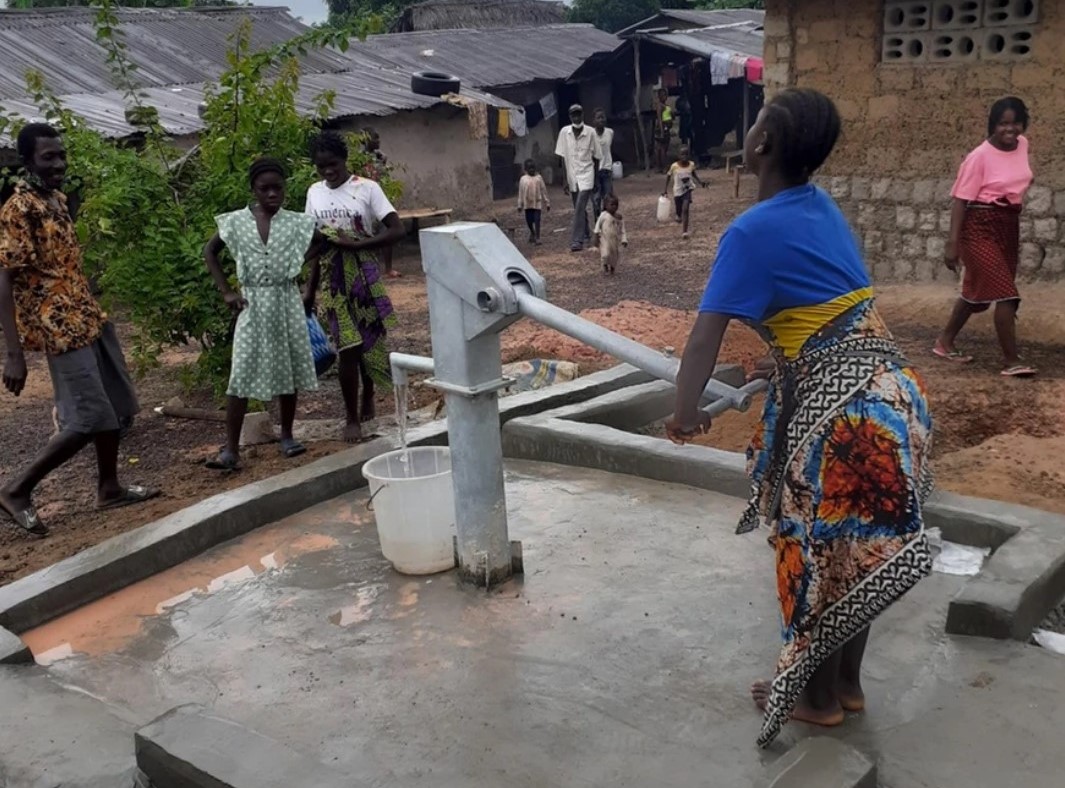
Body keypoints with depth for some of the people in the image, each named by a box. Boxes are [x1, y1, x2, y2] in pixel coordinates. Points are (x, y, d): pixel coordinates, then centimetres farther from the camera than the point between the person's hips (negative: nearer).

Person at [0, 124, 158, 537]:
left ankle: (109, 488, 27)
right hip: (61, 330, -9)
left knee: (117, 408, 13)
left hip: (90, 319, 9)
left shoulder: (58, 200, 10)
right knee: (89, 420, -8)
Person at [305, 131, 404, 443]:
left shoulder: (367, 188, -6)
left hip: (363, 274, -1)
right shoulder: (314, 192, 7)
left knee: (369, 341, 5)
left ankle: (368, 400, 32)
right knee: (348, 347, -4)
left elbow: (397, 230, -13)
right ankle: (352, 418, 7)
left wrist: (357, 244, -21)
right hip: (331, 278, 2)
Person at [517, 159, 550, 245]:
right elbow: (520, 192, 6)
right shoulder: (523, 179, 4)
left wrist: (547, 203, 5)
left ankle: (537, 238, -2)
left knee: (537, 220, -6)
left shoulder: (539, 177, 3)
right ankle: (532, 232, 37)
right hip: (527, 203, 2)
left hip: (537, 203, -1)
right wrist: (520, 205, 4)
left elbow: (543, 190, 5)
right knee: (529, 220, 9)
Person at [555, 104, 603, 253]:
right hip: (572, 176, 3)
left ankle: (577, 240, -14)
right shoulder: (564, 132, -4)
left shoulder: (591, 133, -8)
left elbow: (596, 157, 0)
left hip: (586, 175, -3)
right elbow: (562, 157, 1)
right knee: (579, 208, 16)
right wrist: (565, 178, -1)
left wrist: (596, 179, 1)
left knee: (580, 207, -15)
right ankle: (586, 234, 37)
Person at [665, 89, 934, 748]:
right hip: (881, 389, 8)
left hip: (838, 405, -8)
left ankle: (820, 697, 26)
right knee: (856, 550, 18)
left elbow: (708, 331, -21)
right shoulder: (822, 207, 10)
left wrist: (686, 410, -16)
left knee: (821, 552, 9)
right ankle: (848, 684, 33)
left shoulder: (754, 231, -15)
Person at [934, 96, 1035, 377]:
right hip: (981, 228, -8)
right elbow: (961, 199, -16)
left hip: (1009, 227, 8)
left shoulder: (1022, 145, 4)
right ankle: (1012, 360, -5)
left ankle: (945, 341, 31)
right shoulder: (980, 156, -16)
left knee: (979, 291, 16)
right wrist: (953, 242, -20)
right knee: (1005, 292, -11)